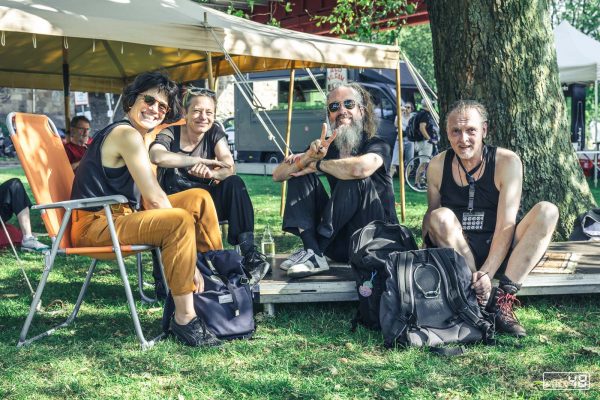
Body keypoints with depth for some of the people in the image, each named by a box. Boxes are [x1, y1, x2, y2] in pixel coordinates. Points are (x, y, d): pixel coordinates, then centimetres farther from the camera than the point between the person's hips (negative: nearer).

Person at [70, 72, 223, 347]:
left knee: (199, 198, 7)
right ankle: (184, 318, -24)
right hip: (94, 226, -10)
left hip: (119, 216, 10)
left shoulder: (139, 137, 16)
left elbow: (148, 202, 8)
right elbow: (156, 199, -20)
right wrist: (187, 254, -16)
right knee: (179, 221, -31)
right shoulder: (127, 134, -15)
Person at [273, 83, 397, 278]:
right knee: (300, 173, -4)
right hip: (340, 244, 5)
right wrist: (309, 157, -21)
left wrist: (318, 164, -16)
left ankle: (317, 248, -20)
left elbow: (360, 168, -34)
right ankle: (314, 254, -23)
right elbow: (277, 175, -1)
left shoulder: (377, 146, -8)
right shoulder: (327, 147, 6)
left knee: (354, 180, -28)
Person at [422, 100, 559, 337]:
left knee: (547, 211, -23)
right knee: (441, 217, -29)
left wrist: (488, 272, -27)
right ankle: (484, 298, -26)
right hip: (456, 254, 1)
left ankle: (503, 299, -29)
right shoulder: (438, 166, -2)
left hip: (499, 253, 0)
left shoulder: (507, 162, -9)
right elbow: (430, 214, 8)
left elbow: (506, 225, -16)